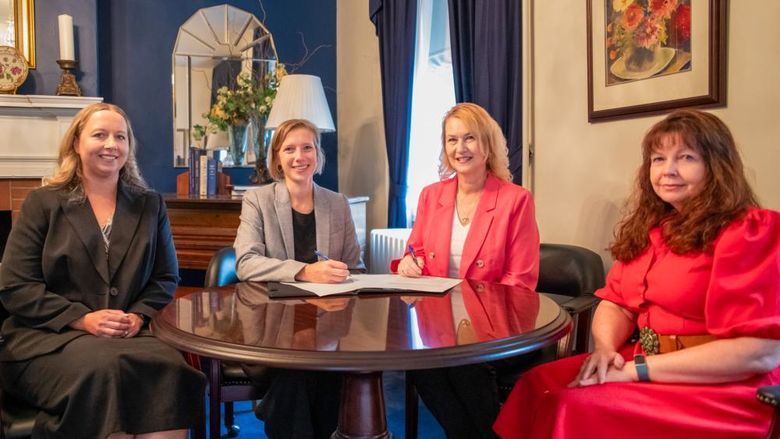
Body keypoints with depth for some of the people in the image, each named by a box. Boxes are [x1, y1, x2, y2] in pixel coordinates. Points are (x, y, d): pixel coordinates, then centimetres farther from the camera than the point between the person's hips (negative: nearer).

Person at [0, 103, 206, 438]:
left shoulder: (150, 205, 12)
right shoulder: (42, 203, 6)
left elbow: (166, 278, 11)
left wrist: (138, 317, -9)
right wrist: (82, 319, -14)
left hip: (130, 334, 2)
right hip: (46, 336, -1)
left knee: (169, 367, -31)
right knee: (104, 367, -34)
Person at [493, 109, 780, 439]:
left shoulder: (750, 232, -12)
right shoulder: (648, 227, 13)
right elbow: (616, 303, 12)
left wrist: (636, 369, -20)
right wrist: (605, 349, -12)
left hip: (722, 391, -6)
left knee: (575, 408, -25)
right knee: (536, 386, -13)